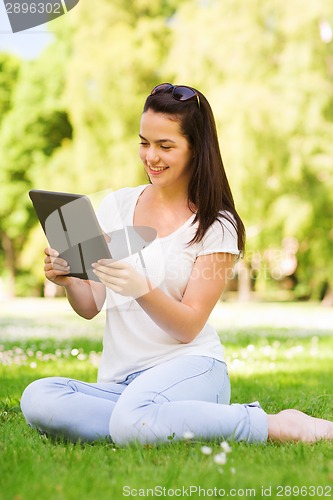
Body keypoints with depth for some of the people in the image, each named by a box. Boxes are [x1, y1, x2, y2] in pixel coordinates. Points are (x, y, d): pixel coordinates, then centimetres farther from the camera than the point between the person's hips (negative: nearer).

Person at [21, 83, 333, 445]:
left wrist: (142, 289, -27)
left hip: (189, 366, -4)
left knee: (133, 423, -38)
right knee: (37, 399, -27)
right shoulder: (117, 205, 11)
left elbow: (189, 327, -8)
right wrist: (68, 281, -14)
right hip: (118, 380, 4)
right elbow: (90, 307, 9)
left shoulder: (217, 225, 0)